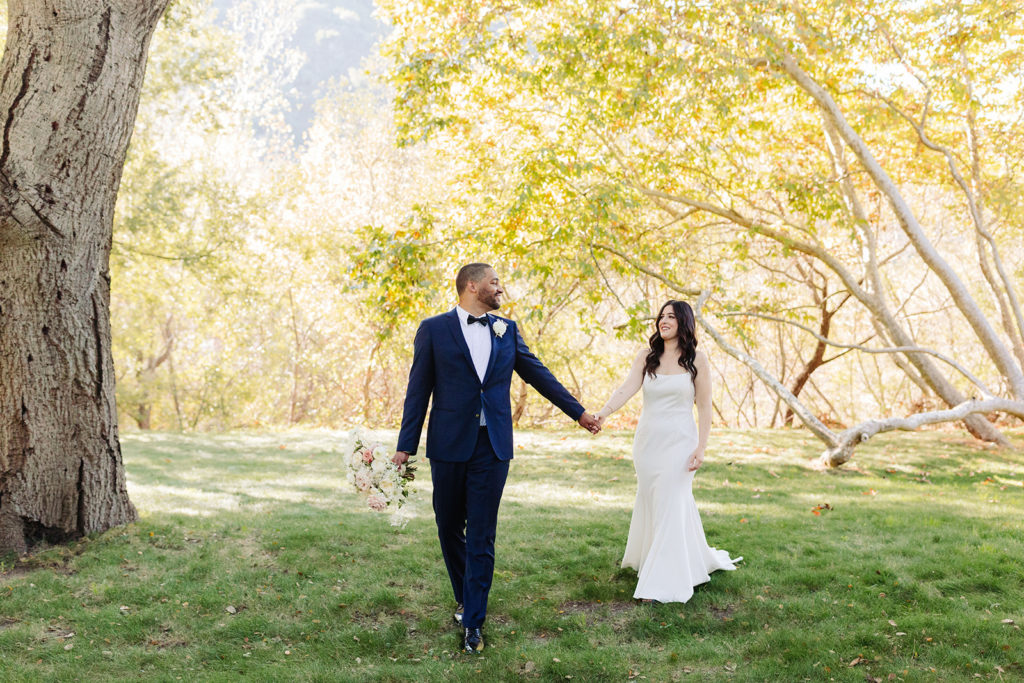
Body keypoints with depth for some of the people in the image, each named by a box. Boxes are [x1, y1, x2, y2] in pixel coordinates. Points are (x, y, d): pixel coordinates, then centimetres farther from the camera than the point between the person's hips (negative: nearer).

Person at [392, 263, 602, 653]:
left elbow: (537, 373, 17)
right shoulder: (434, 329, 0)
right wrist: (405, 447, -4)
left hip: (492, 447, 2)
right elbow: (419, 390, -1)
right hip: (449, 445, -1)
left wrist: (578, 412, 19)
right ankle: (465, 598, 34)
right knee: (450, 529, 11)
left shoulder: (507, 330, 9)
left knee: (482, 536, 1)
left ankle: (472, 621, 7)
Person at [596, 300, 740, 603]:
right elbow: (626, 389, -10)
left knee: (670, 506, -4)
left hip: (678, 441, -3)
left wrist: (701, 447, -10)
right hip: (647, 440, 3)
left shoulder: (697, 360, -3)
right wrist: (602, 413, -28)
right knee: (649, 503, 12)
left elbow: (704, 407, -3)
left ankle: (664, 581, 4)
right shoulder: (646, 357, 3)